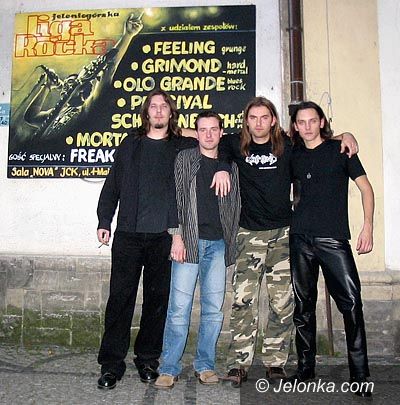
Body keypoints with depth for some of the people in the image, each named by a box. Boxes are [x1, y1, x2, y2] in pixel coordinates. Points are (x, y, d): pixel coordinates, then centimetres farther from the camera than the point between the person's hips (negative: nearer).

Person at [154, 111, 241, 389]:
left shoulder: (231, 165, 14)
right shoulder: (184, 159, 6)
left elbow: (235, 205, 16)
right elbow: (175, 198, 0)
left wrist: (231, 242, 8)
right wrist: (177, 236, -8)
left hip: (218, 243, 3)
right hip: (189, 240, -3)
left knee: (214, 308, 6)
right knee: (179, 307, -5)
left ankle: (205, 364, 21)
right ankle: (169, 368, 8)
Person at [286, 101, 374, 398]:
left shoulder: (340, 149, 5)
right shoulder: (294, 156, 14)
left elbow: (365, 187, 4)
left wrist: (368, 226, -7)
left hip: (334, 238, -3)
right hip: (300, 239, 3)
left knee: (351, 303, -8)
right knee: (304, 305, 8)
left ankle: (359, 375, 6)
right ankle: (306, 367, 22)